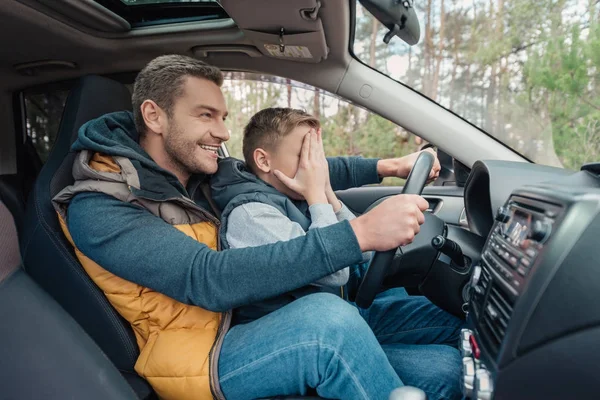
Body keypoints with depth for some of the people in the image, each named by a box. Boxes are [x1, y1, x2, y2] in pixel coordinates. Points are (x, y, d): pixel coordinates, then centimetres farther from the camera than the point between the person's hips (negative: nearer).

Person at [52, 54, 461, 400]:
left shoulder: (202, 173, 3)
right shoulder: (98, 211, -17)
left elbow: (296, 171, 12)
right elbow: (209, 279, -30)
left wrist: (385, 166, 5)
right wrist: (359, 233, -35)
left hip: (255, 317, 6)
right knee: (329, 318, -34)